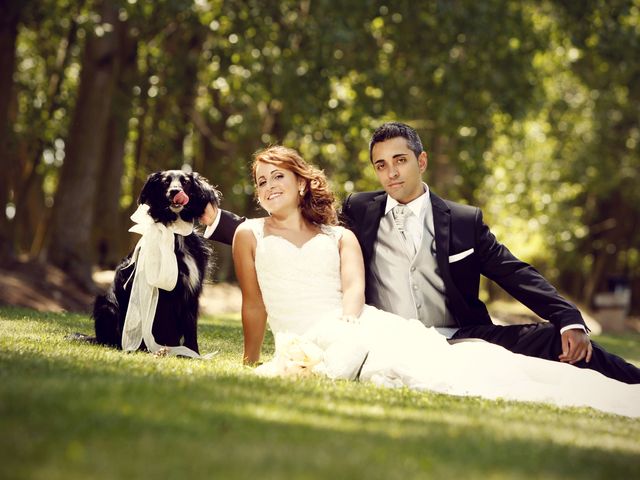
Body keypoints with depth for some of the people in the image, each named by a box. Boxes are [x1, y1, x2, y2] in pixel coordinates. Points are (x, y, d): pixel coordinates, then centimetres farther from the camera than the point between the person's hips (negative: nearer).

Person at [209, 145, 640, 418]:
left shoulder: (340, 237, 22)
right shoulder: (251, 235, 19)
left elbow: (354, 289, 4)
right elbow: (254, 305, 16)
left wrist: (344, 338, -14)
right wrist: (252, 363, 10)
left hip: (360, 326, 3)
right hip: (303, 343, -3)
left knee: (442, 361, -27)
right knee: (404, 365, -34)